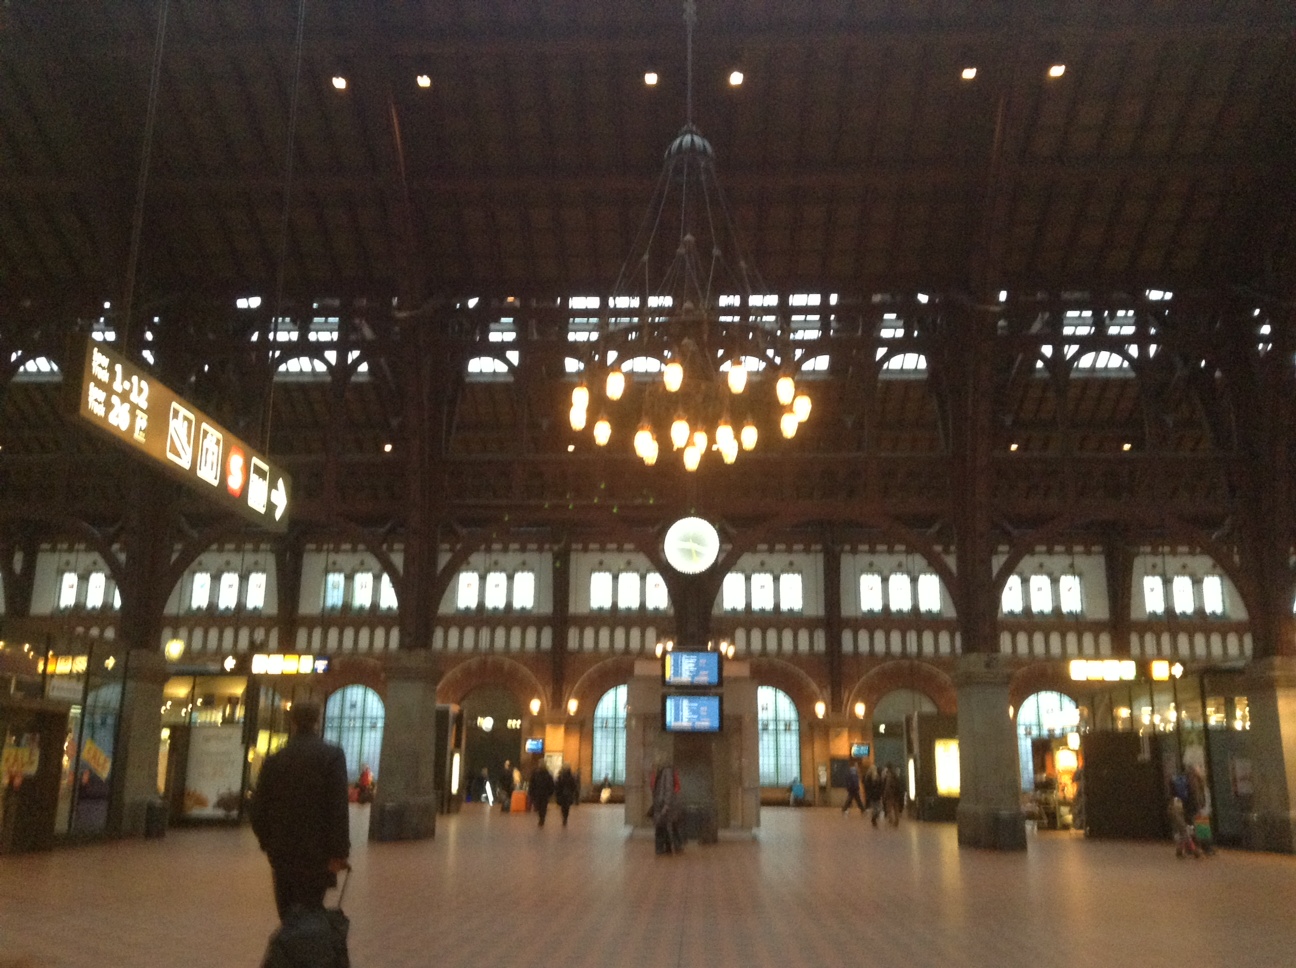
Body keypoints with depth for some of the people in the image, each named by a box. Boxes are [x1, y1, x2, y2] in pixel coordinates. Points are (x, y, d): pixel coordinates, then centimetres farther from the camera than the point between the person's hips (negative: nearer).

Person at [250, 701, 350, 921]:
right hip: (316, 854, -3)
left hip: (282, 853, 3)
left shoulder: (273, 760, 3)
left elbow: (258, 809, 6)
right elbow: (338, 807, -13)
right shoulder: (332, 755, -7)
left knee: (288, 918, 13)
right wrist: (338, 852, -9)